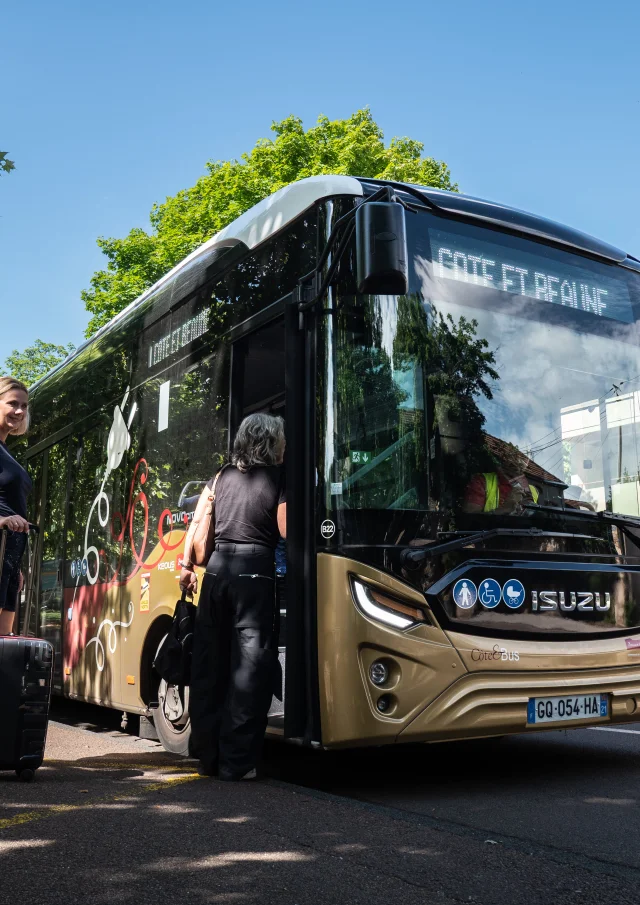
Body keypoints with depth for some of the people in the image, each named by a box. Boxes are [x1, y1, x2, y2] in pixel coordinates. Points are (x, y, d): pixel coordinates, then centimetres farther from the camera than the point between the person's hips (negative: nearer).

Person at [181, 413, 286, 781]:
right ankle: (236, 760, -1)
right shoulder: (278, 476, 0)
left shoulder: (222, 475, 15)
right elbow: (286, 530, -6)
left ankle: (208, 753, 20)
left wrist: (187, 565, 22)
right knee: (250, 666, -1)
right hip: (255, 571, -5)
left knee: (208, 662, 11)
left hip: (218, 567, 6)